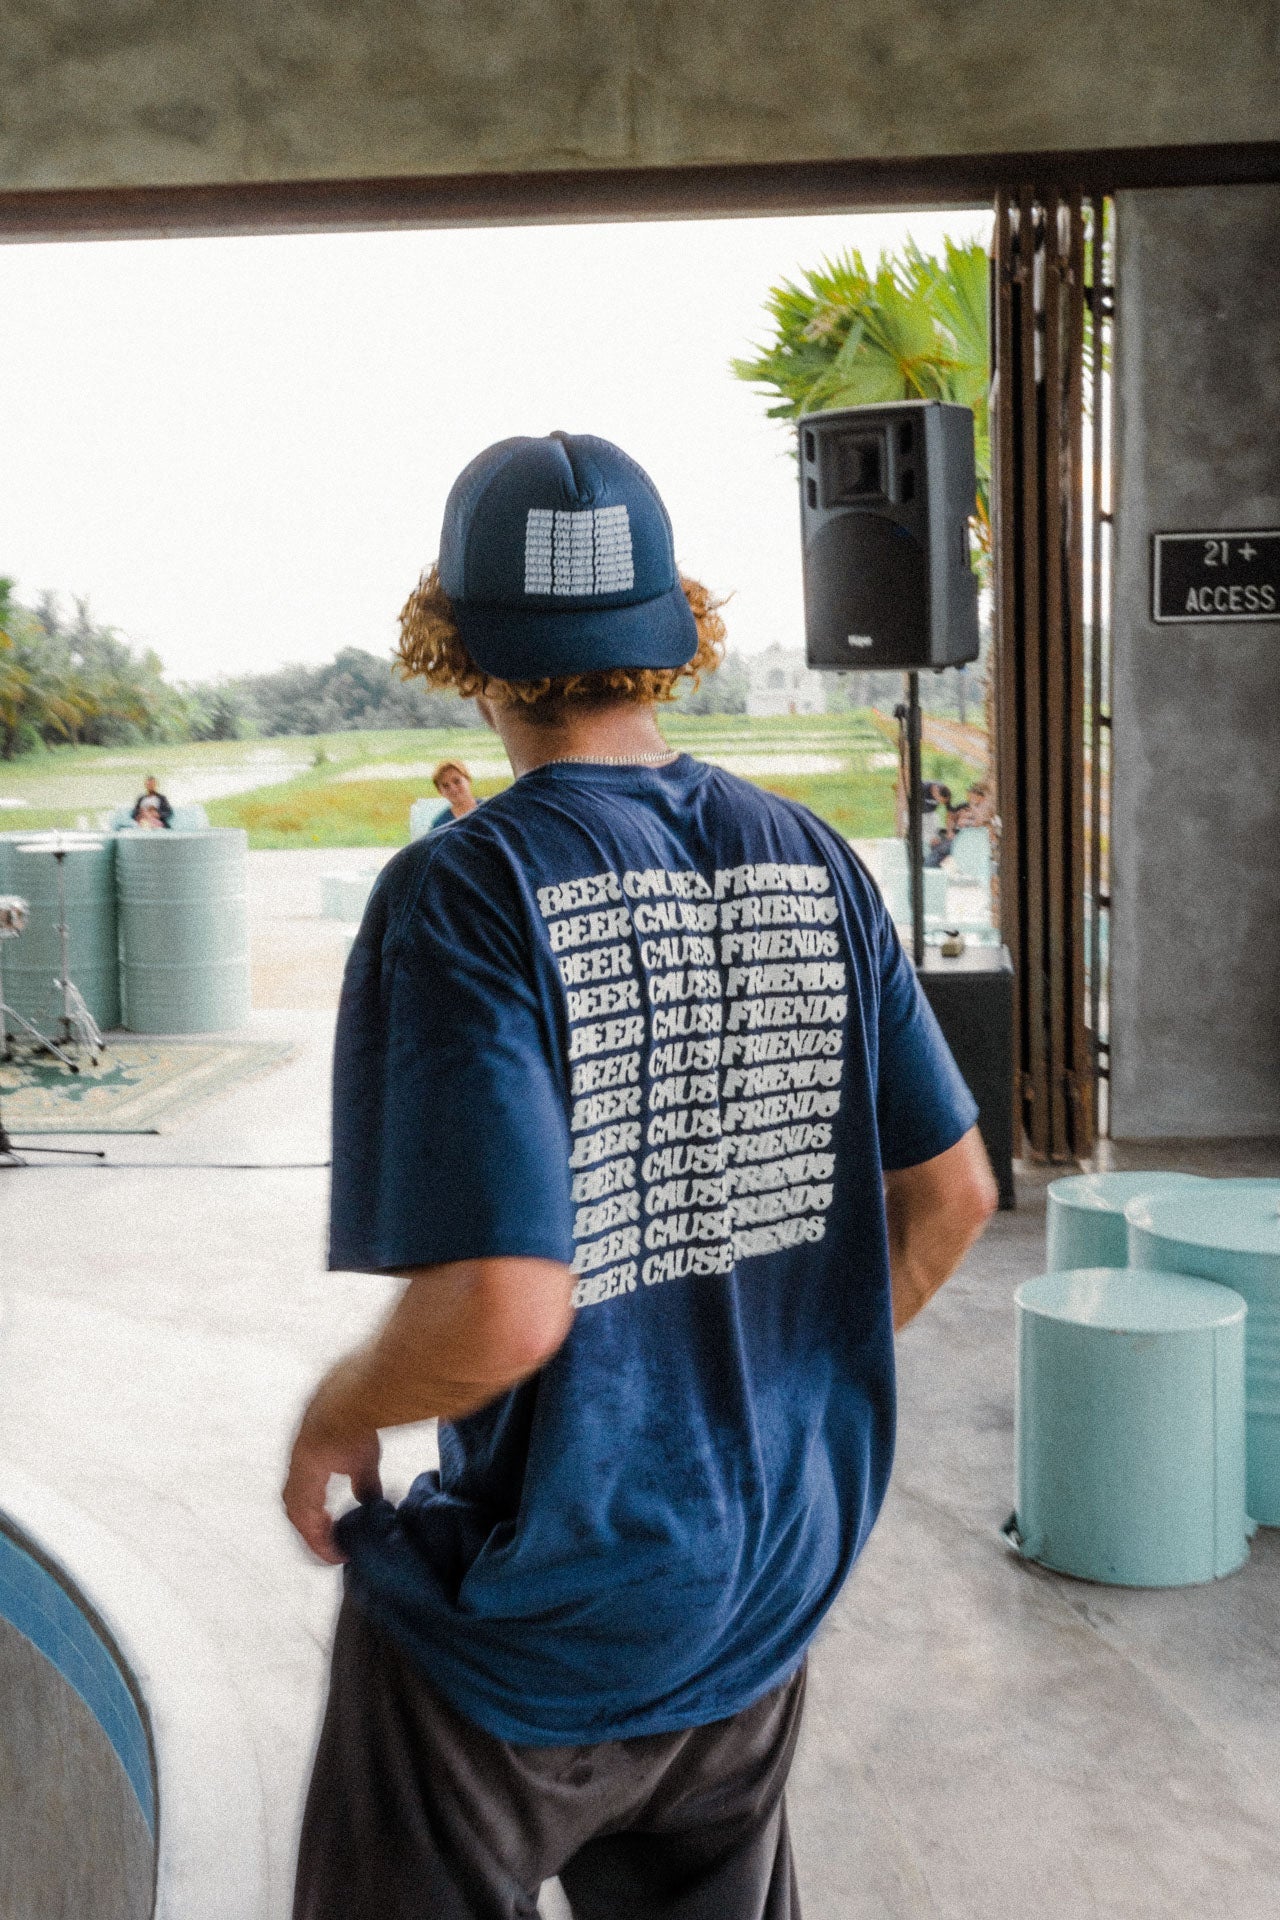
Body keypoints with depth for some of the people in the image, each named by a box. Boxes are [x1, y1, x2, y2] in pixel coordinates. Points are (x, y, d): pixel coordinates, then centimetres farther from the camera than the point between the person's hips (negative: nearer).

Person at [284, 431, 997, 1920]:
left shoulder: (460, 896, -21)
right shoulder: (812, 867, -3)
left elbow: (500, 1312, -28)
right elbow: (949, 1196, 4)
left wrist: (336, 1410, -7)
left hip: (531, 1620, -5)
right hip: (768, 1587, 5)